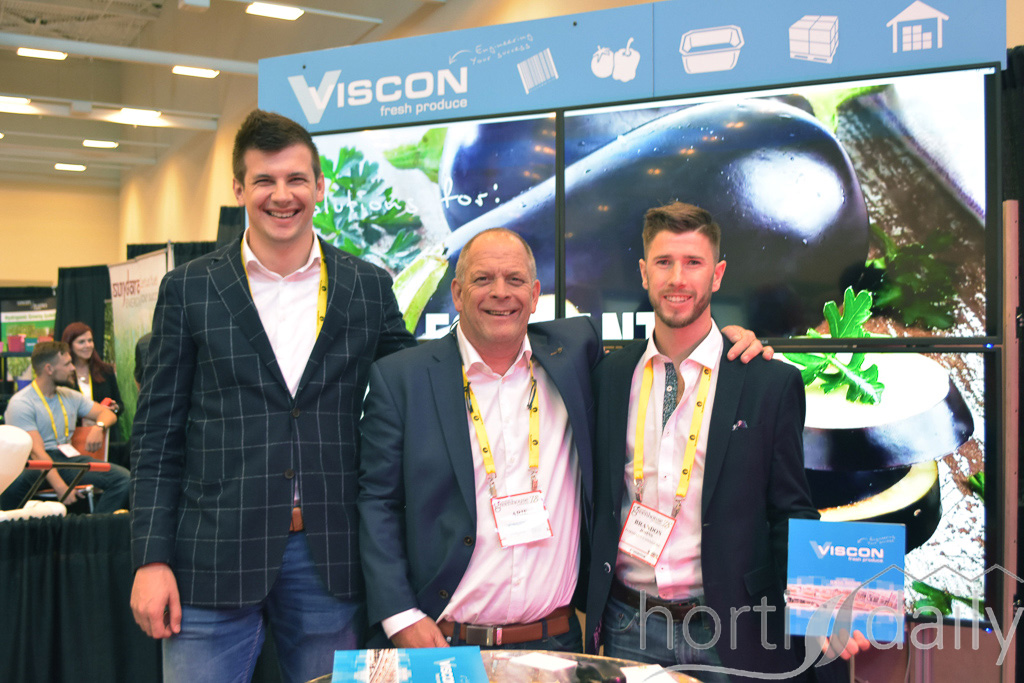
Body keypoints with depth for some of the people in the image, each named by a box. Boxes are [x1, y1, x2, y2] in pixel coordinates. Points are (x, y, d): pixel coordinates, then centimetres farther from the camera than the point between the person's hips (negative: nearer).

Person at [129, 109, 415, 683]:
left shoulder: (369, 287, 5)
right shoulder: (189, 289, 3)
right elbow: (158, 433, 2)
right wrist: (152, 560, -4)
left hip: (331, 561, 1)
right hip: (215, 560, -1)